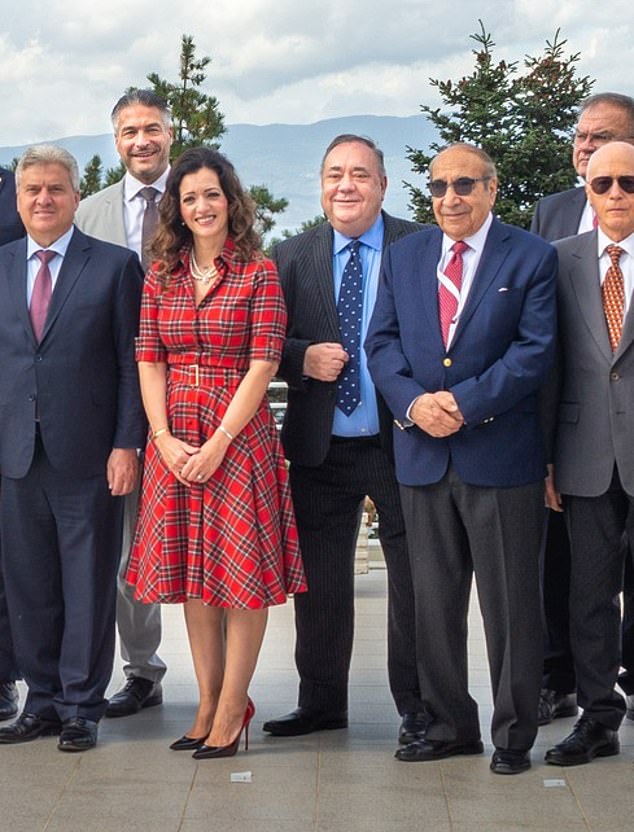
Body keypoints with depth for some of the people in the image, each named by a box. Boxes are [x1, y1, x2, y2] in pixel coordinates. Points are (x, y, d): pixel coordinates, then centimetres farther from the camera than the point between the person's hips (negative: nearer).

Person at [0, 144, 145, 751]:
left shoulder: (115, 265, 1)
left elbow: (133, 363, -2)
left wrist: (127, 445, -9)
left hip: (87, 454, -3)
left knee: (88, 586, 3)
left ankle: (81, 707, 14)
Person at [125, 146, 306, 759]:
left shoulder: (259, 273, -2)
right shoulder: (161, 276, 10)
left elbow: (263, 365, -9)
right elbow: (149, 362, 6)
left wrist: (218, 443, -15)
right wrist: (166, 439, -7)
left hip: (239, 435, -4)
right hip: (173, 440, 4)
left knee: (242, 571, -2)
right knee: (191, 572, 9)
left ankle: (231, 710, 6)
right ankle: (208, 703, 18)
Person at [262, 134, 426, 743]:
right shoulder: (291, 256, 7)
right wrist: (303, 358, -12)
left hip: (400, 442, -3)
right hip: (319, 448, 3)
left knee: (413, 579, 5)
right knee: (319, 580, 11)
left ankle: (417, 708, 18)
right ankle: (321, 701, 26)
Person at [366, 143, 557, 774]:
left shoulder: (531, 257, -1)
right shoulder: (404, 256, 12)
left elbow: (535, 349, -9)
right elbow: (382, 341, 6)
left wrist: (466, 404, -17)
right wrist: (412, 401, -12)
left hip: (501, 455, -4)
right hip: (423, 454, 4)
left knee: (510, 604, 3)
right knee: (434, 601, 11)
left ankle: (513, 734, 16)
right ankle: (449, 726, 25)